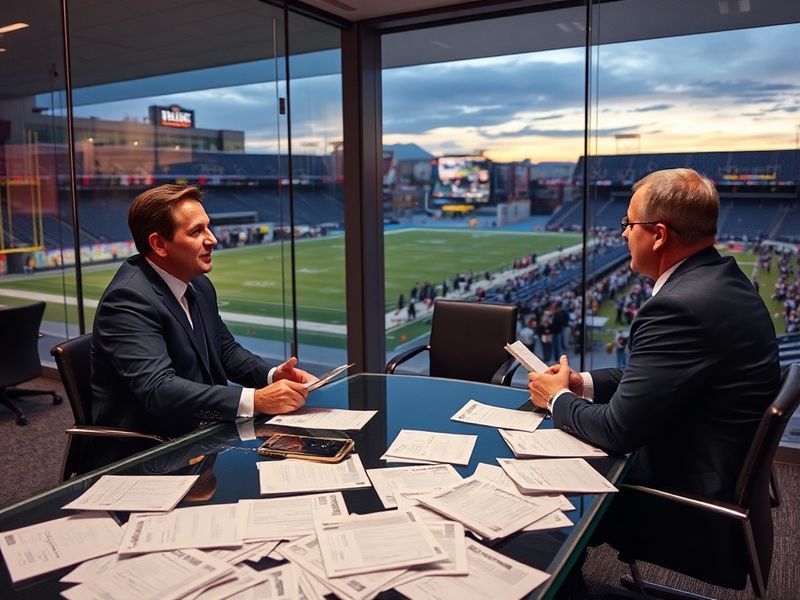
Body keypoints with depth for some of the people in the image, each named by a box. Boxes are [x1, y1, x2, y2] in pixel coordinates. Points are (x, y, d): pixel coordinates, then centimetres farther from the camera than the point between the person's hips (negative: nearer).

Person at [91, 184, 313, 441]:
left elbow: (226, 350, 15)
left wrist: (273, 375, -4)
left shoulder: (199, 285, 5)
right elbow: (158, 390, -28)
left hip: (200, 430, 7)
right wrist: (255, 400, -33)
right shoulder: (128, 299, -19)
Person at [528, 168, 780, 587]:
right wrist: (583, 383, 3)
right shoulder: (720, 281, 2)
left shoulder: (681, 306, -30)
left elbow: (619, 429, -25)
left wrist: (558, 399, -7)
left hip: (690, 513, -9)